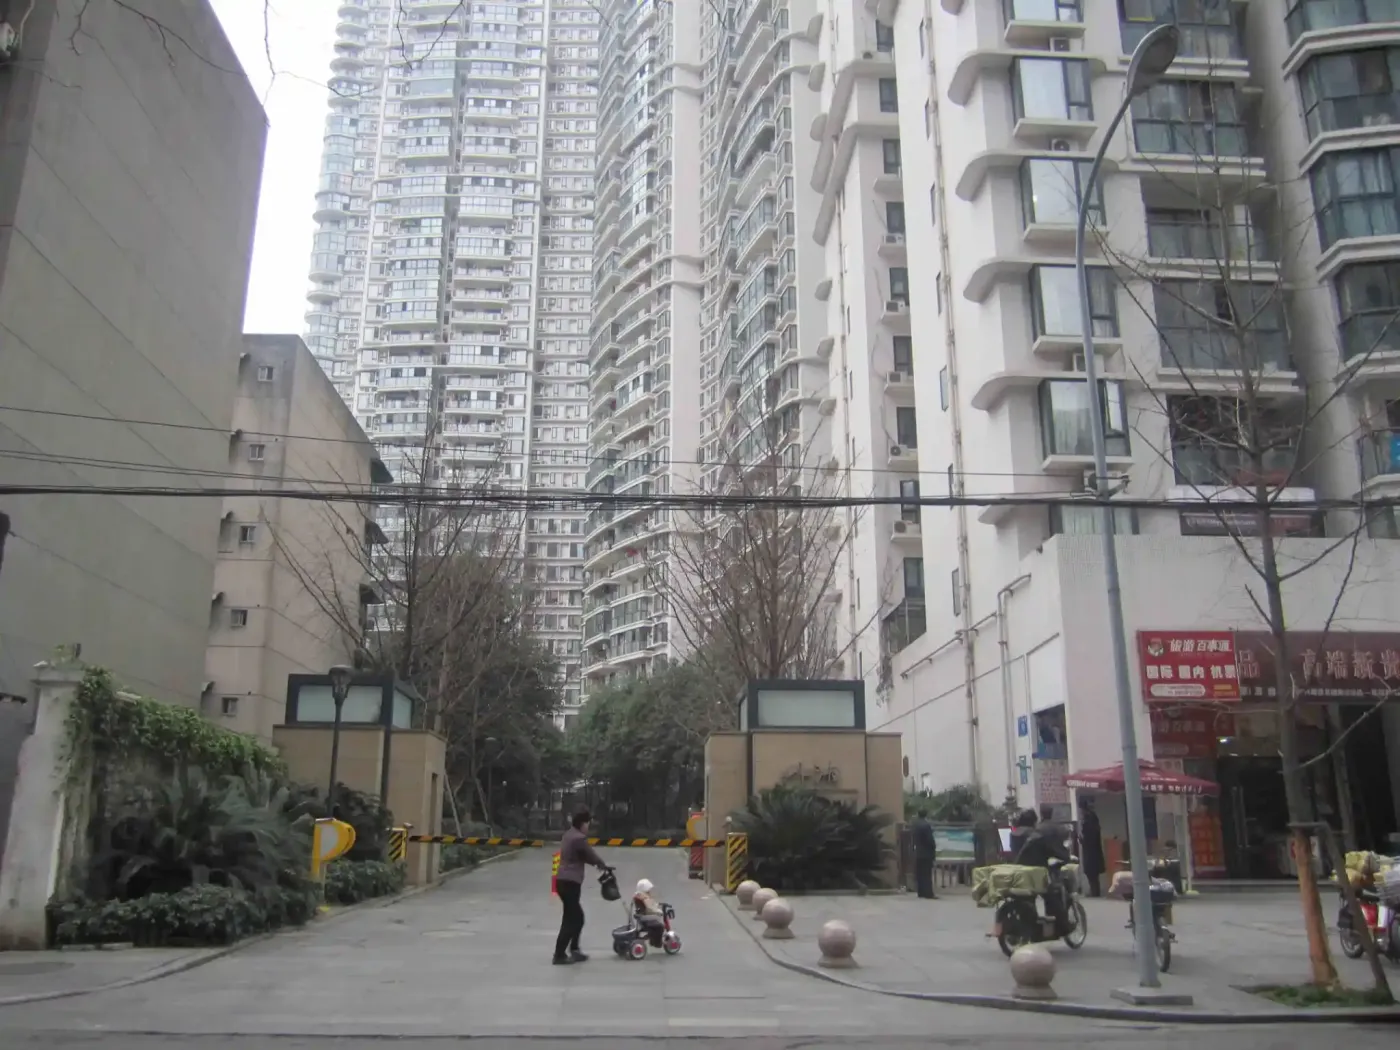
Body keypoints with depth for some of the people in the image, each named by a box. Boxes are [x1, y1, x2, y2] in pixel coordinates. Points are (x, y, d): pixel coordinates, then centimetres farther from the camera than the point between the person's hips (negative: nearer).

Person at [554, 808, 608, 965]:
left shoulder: (569, 834, 14)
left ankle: (574, 950, 27)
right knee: (570, 919, -3)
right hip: (570, 882, -10)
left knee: (577, 917, 19)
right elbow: (591, 856, -6)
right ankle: (559, 955, -1)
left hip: (564, 881, 10)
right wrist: (602, 865, 13)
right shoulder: (579, 838, -16)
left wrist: (596, 863, 8)